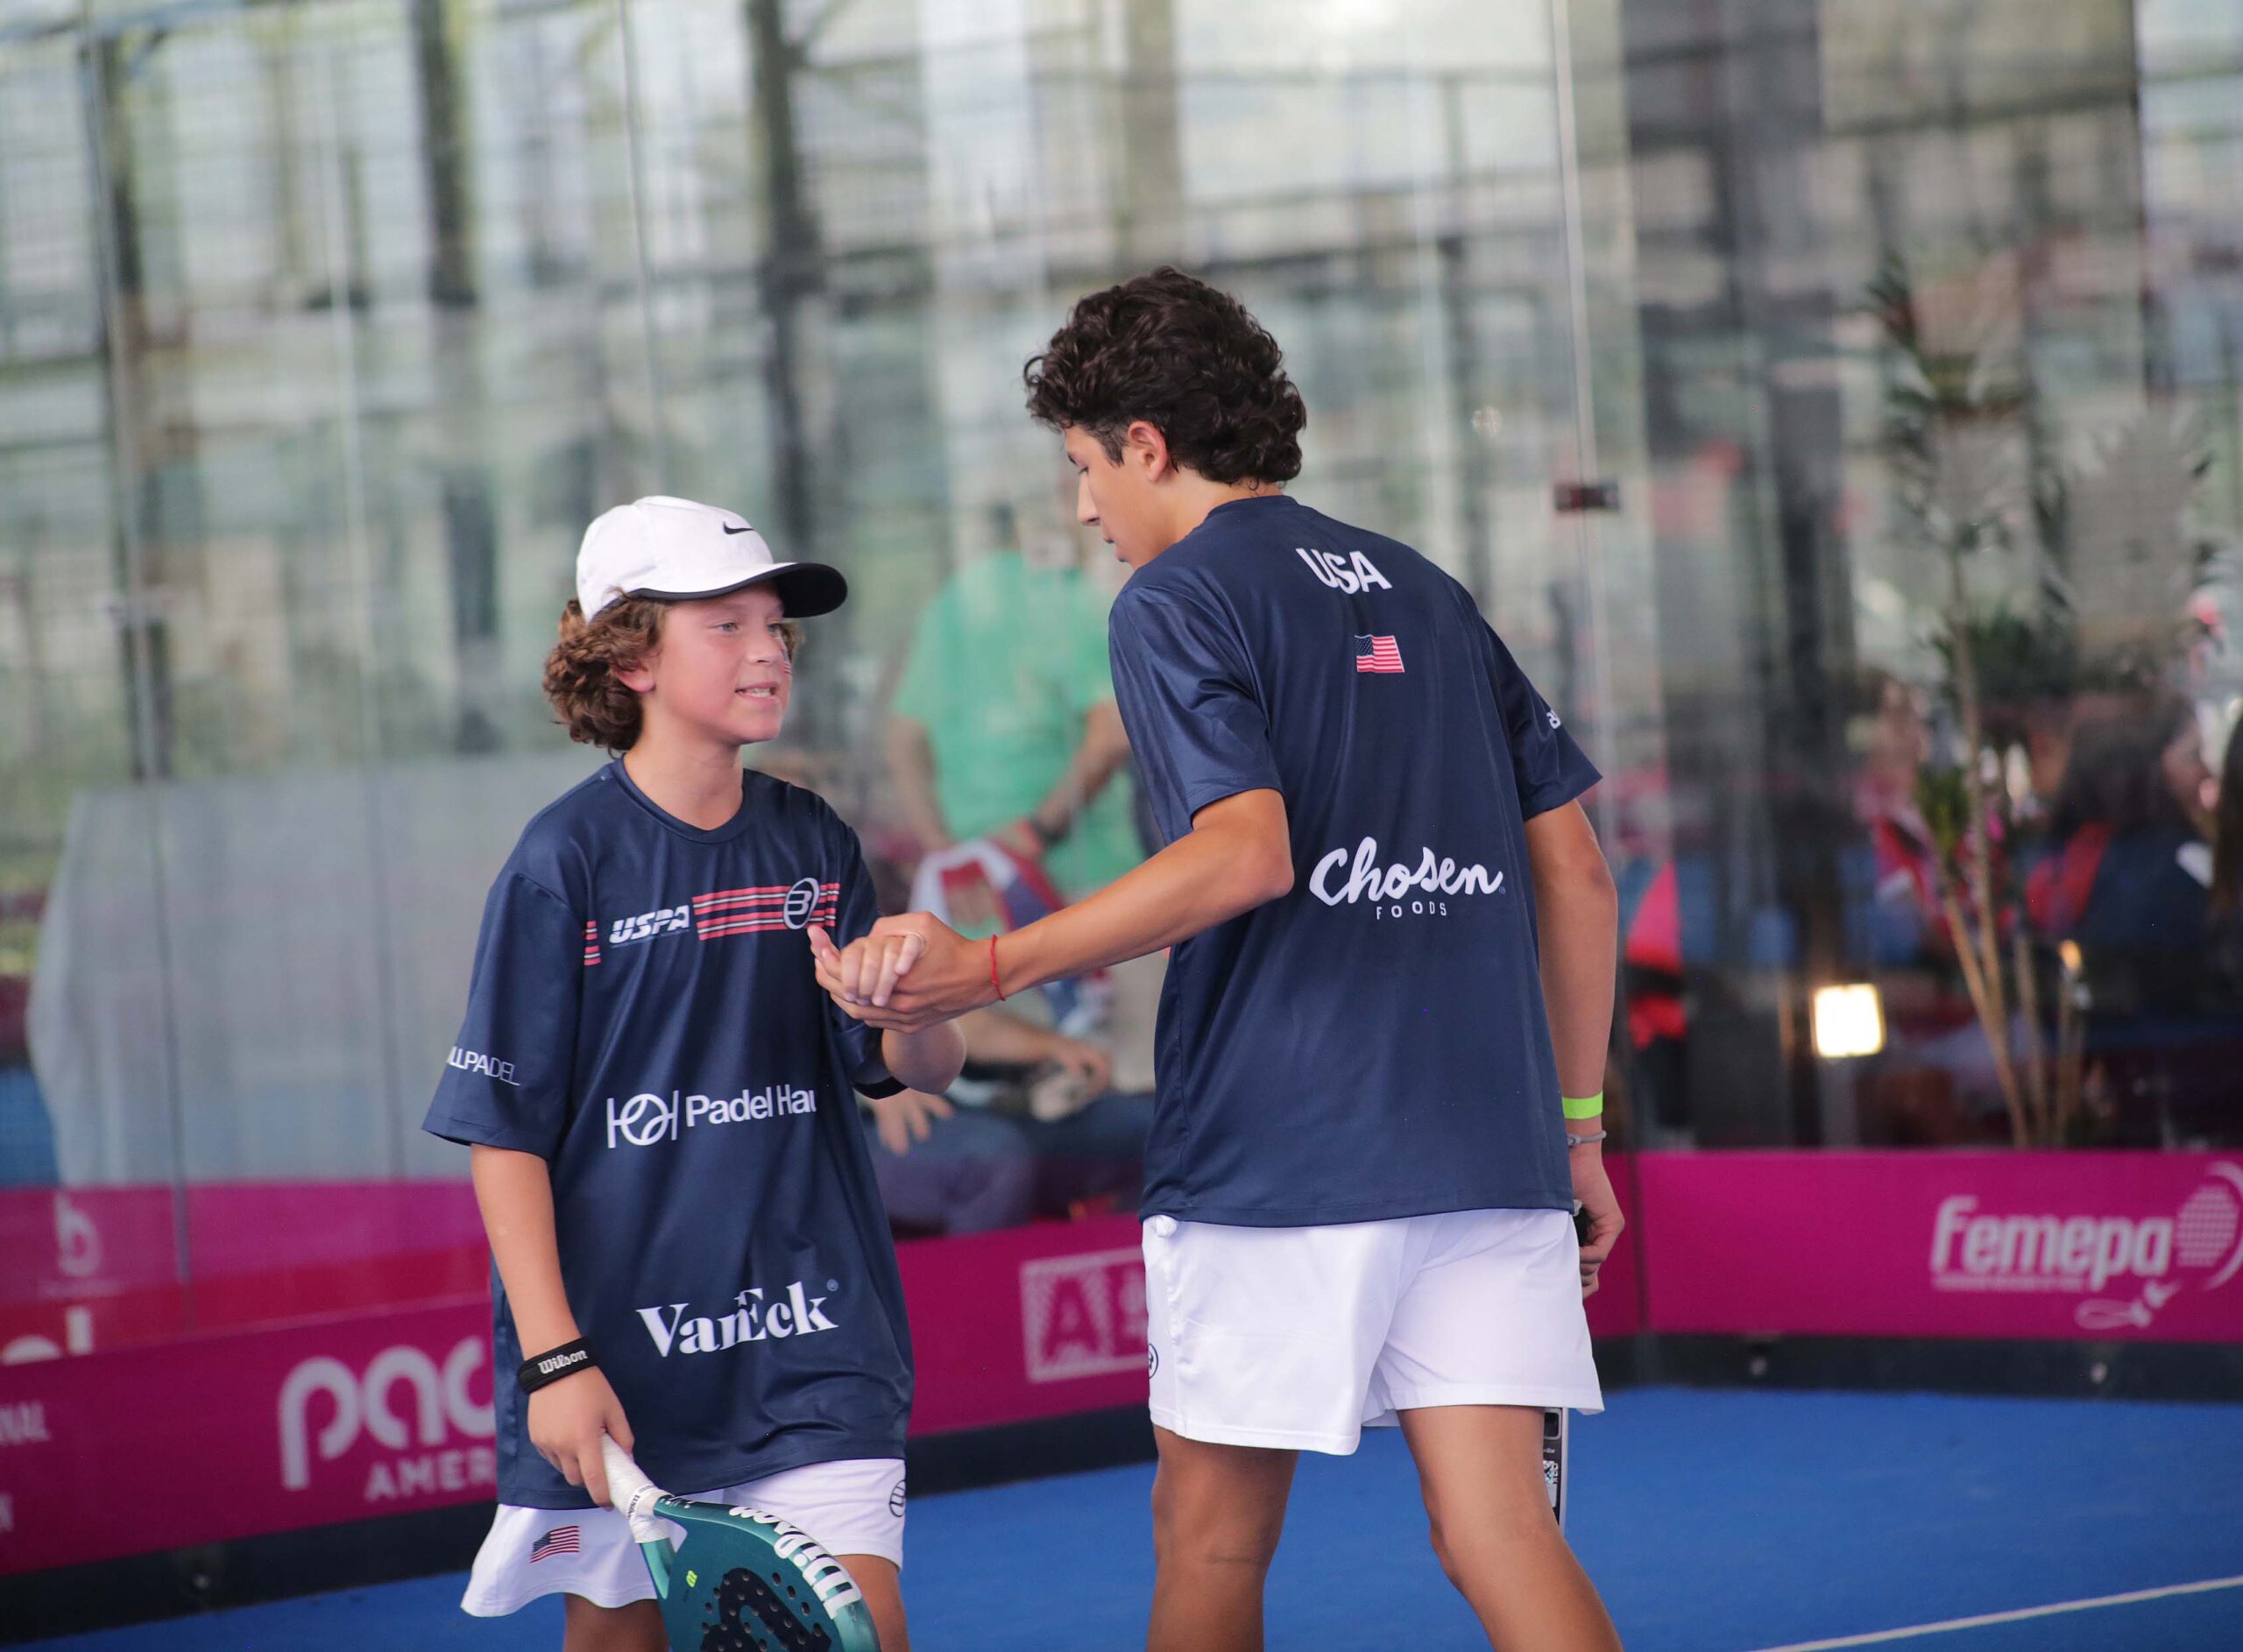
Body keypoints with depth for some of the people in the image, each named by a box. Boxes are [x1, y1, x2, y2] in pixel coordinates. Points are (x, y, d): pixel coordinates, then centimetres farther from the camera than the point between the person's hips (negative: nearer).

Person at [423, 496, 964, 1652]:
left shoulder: (814, 844, 7)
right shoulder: (568, 860, -6)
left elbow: (920, 1070, 5)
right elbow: (507, 1132, -6)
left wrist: (912, 1008, -19)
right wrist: (552, 1359, -13)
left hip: (813, 1340, 3)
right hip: (615, 1348, -3)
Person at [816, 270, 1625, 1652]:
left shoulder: (1179, 599, -3)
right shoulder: (1424, 593, 18)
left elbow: (1247, 853, -19)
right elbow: (1576, 872, 17)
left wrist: (985, 970, -23)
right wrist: (1577, 1120, 23)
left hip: (1276, 1156, -6)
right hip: (1493, 1153, 6)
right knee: (1499, 1536, 0)